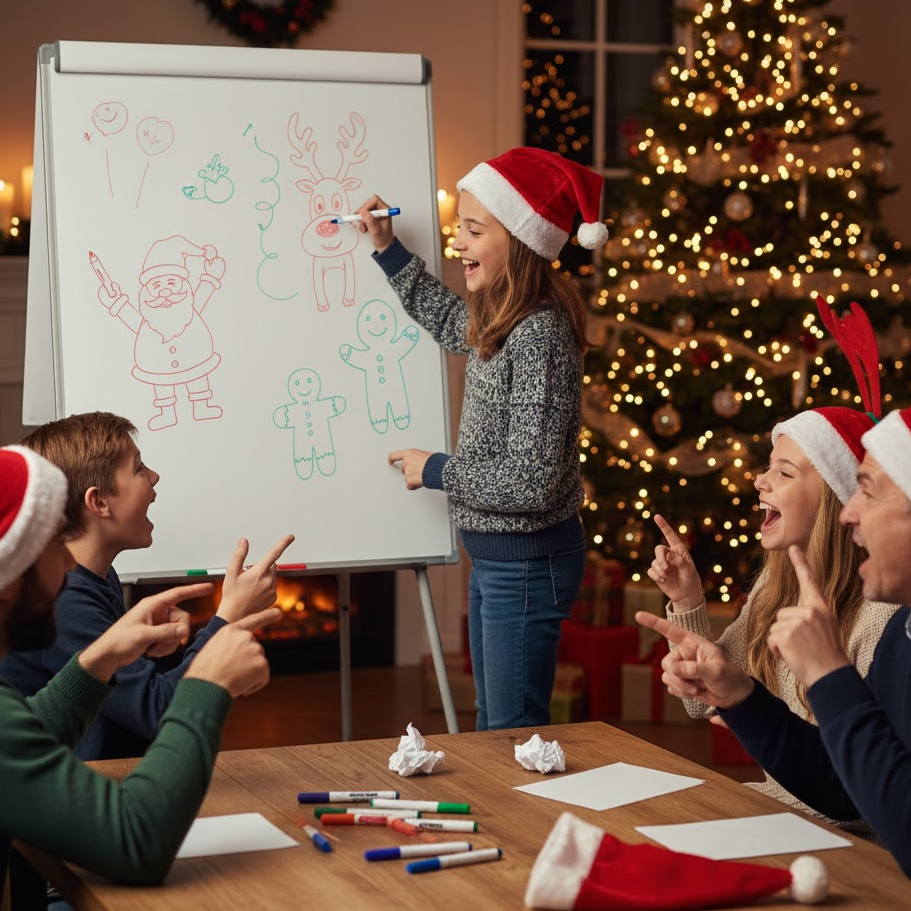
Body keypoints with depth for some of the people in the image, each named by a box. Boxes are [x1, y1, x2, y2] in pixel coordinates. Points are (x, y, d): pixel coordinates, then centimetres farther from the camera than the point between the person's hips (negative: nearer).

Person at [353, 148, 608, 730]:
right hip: (492, 555, 10)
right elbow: (447, 321, 30)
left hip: (527, 561, -10)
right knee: (492, 727, 20)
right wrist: (387, 247, 23)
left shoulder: (538, 336, -25)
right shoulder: (500, 320, 3)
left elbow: (532, 483, -27)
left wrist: (435, 471, -14)